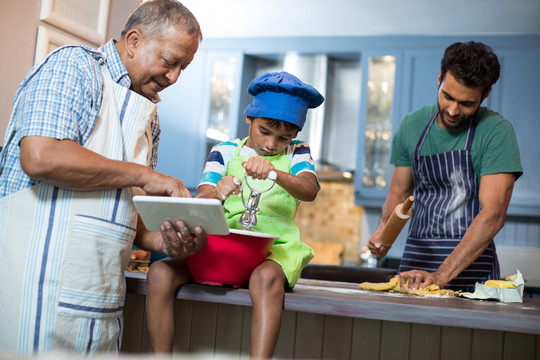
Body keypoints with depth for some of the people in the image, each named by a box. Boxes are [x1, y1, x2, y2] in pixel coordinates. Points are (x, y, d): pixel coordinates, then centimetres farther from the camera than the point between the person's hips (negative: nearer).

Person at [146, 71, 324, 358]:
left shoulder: (296, 153, 10)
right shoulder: (224, 152, 12)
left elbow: (309, 191, -11)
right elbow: (198, 204, -1)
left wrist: (275, 173, -32)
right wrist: (214, 194, -26)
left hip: (274, 249, -2)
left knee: (266, 278, -38)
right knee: (160, 272, -21)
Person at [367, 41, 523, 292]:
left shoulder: (496, 131, -8)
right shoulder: (412, 125, 7)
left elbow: (493, 215, -15)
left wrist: (441, 275, -22)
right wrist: (385, 227, -5)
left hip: (470, 264, -3)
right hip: (416, 255, 3)